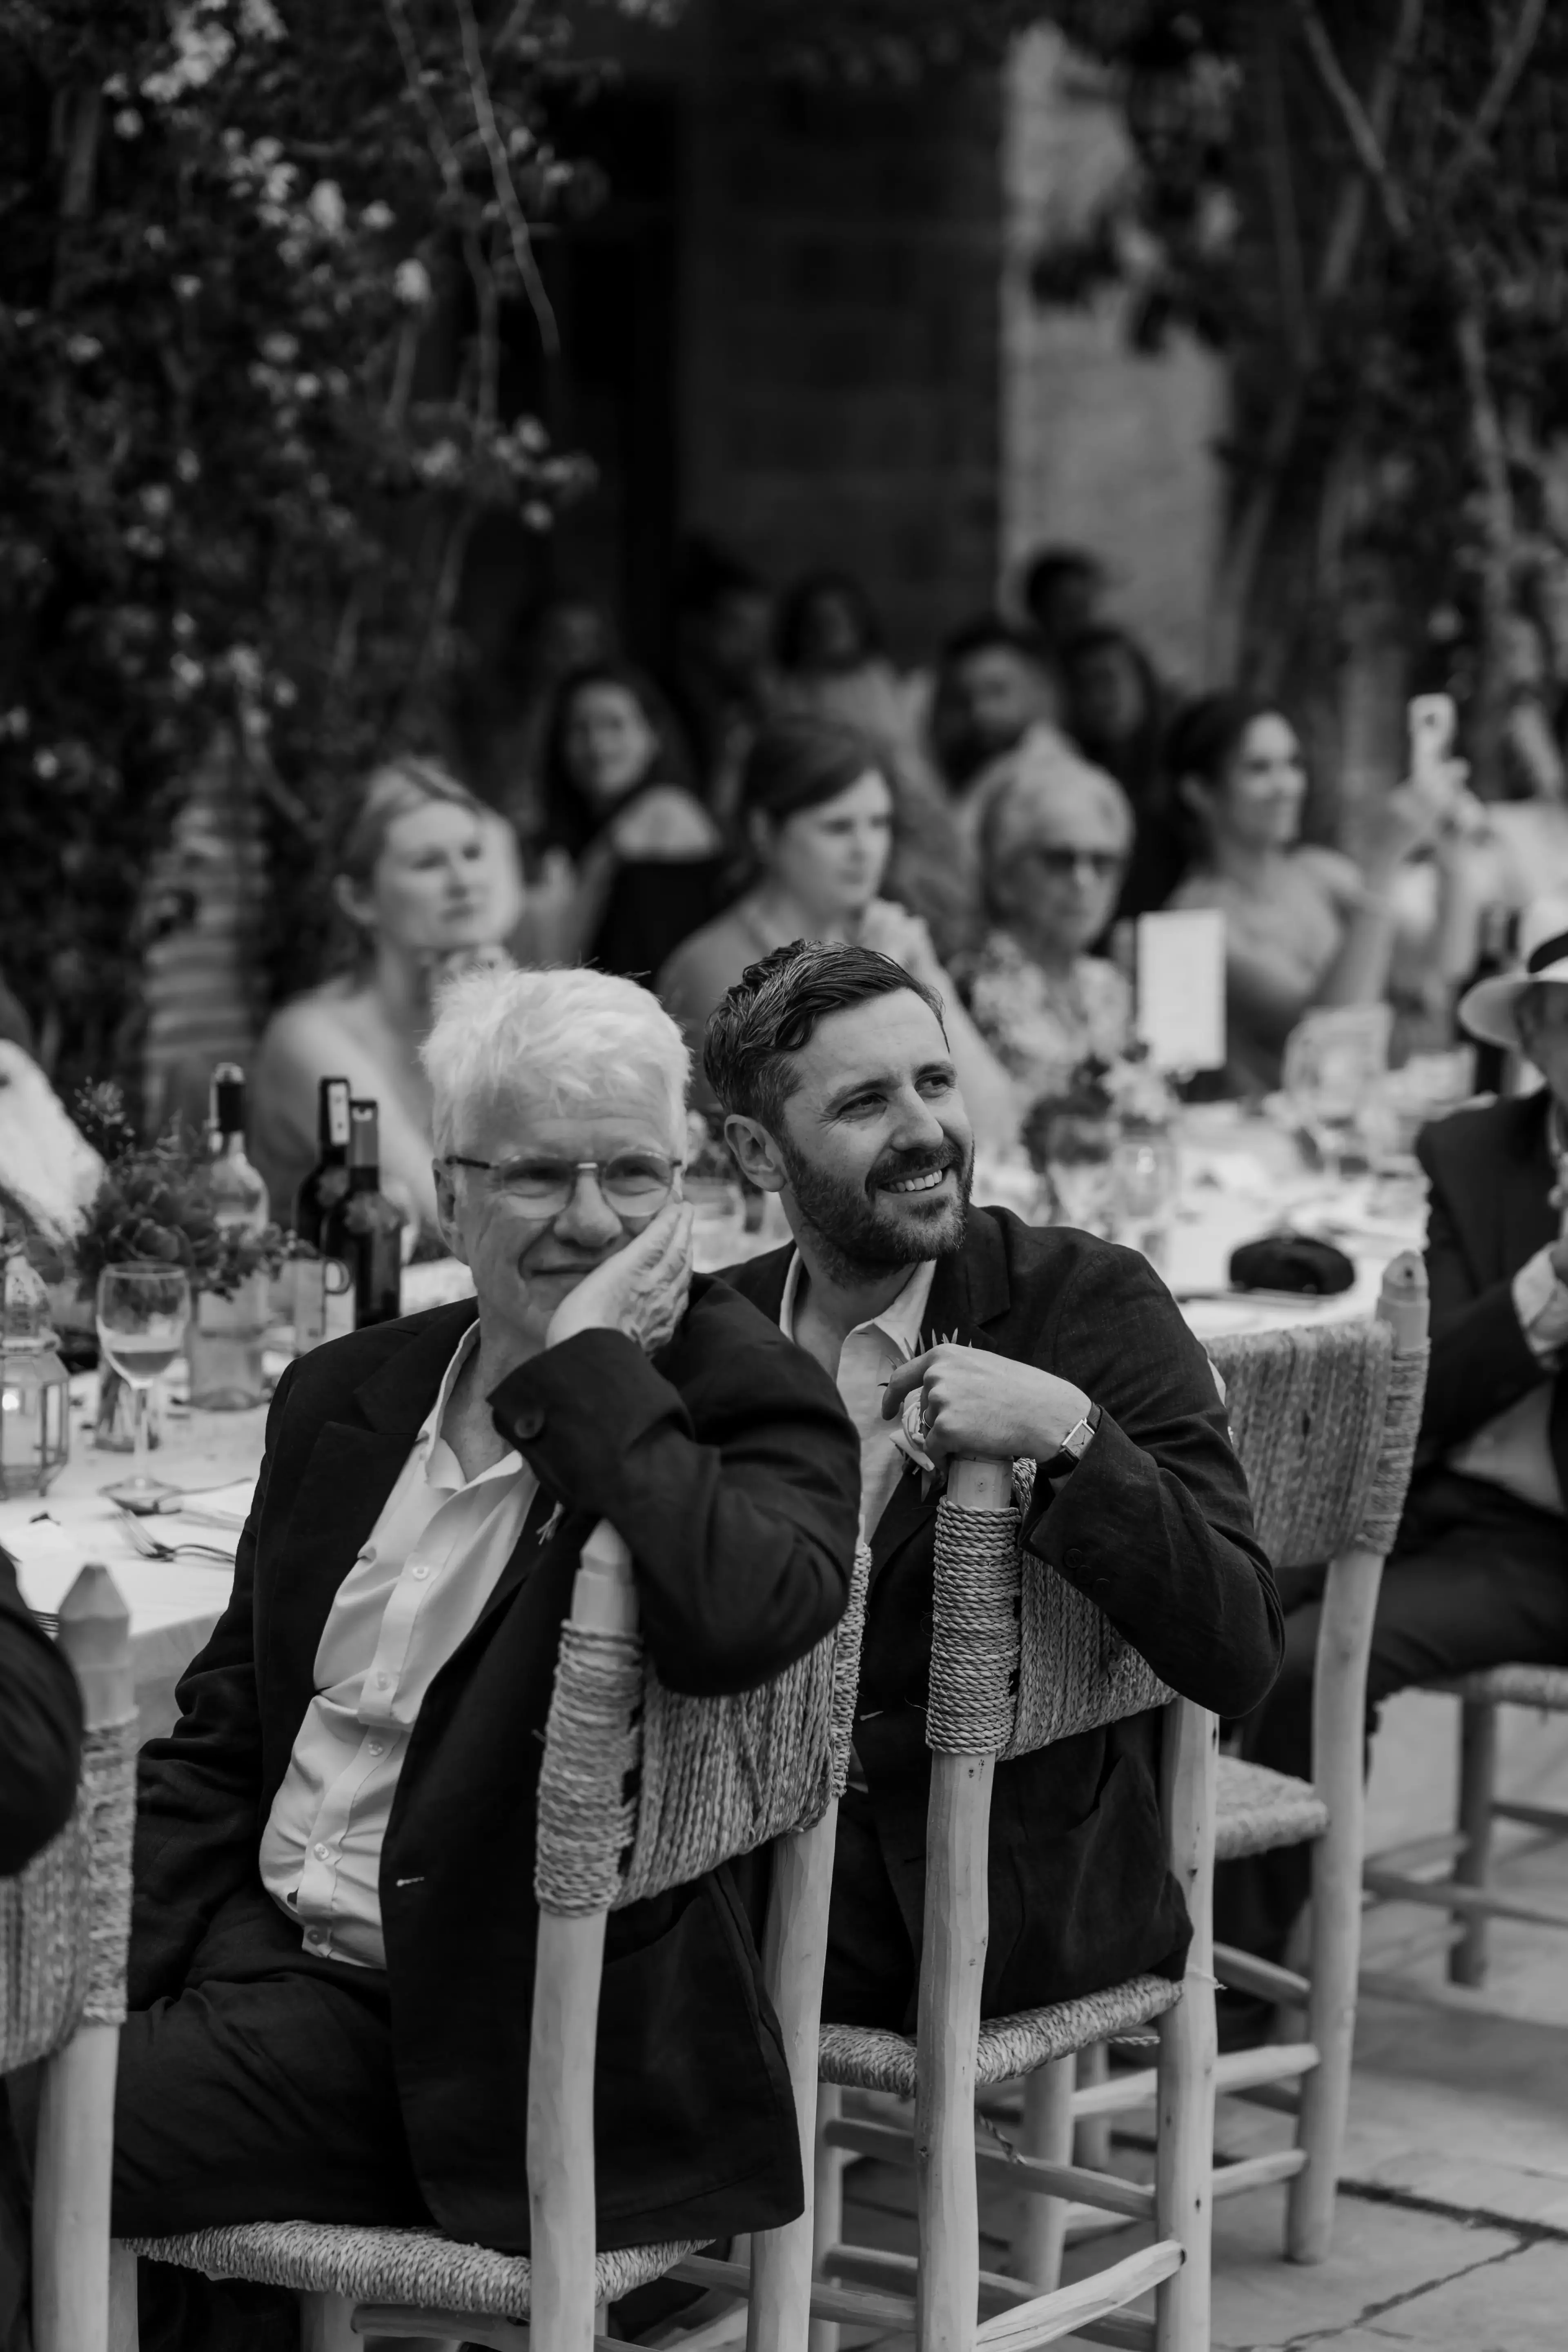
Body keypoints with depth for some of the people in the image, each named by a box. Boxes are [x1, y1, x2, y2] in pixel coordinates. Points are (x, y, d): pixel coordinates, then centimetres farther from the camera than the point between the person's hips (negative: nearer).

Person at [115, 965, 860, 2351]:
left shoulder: (750, 1408, -8)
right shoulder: (345, 1397, 12)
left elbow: (735, 1620, -32)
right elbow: (223, 1728, 16)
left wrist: (592, 1364, -20)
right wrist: (108, 1978, 1)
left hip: (482, 2050, -7)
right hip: (264, 1950, 7)